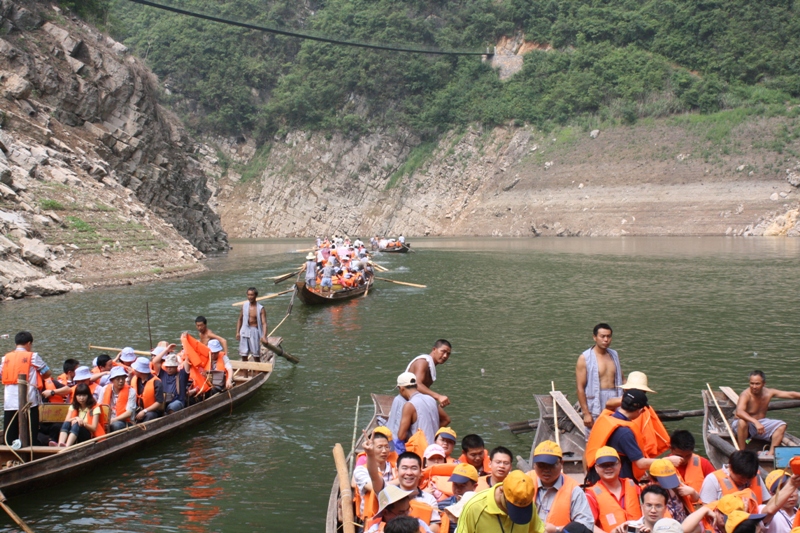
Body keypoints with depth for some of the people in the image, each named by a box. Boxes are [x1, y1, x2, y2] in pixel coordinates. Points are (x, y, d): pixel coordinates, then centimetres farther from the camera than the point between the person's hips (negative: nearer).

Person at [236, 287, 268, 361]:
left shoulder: (260, 309, -9)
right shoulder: (244, 306, 4)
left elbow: (264, 323, -16)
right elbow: (240, 320, 12)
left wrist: (264, 336, -29)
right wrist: (237, 332, 5)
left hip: (255, 331, -4)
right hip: (244, 331, 4)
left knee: (256, 356, 2)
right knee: (243, 355, 8)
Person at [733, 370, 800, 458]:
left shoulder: (768, 392, -3)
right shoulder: (746, 394, -24)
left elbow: (790, 394, 2)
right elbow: (739, 412, -42)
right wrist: (756, 422, -53)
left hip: (760, 423, 6)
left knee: (782, 425, -10)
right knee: (742, 422, -39)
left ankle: (771, 453, -17)